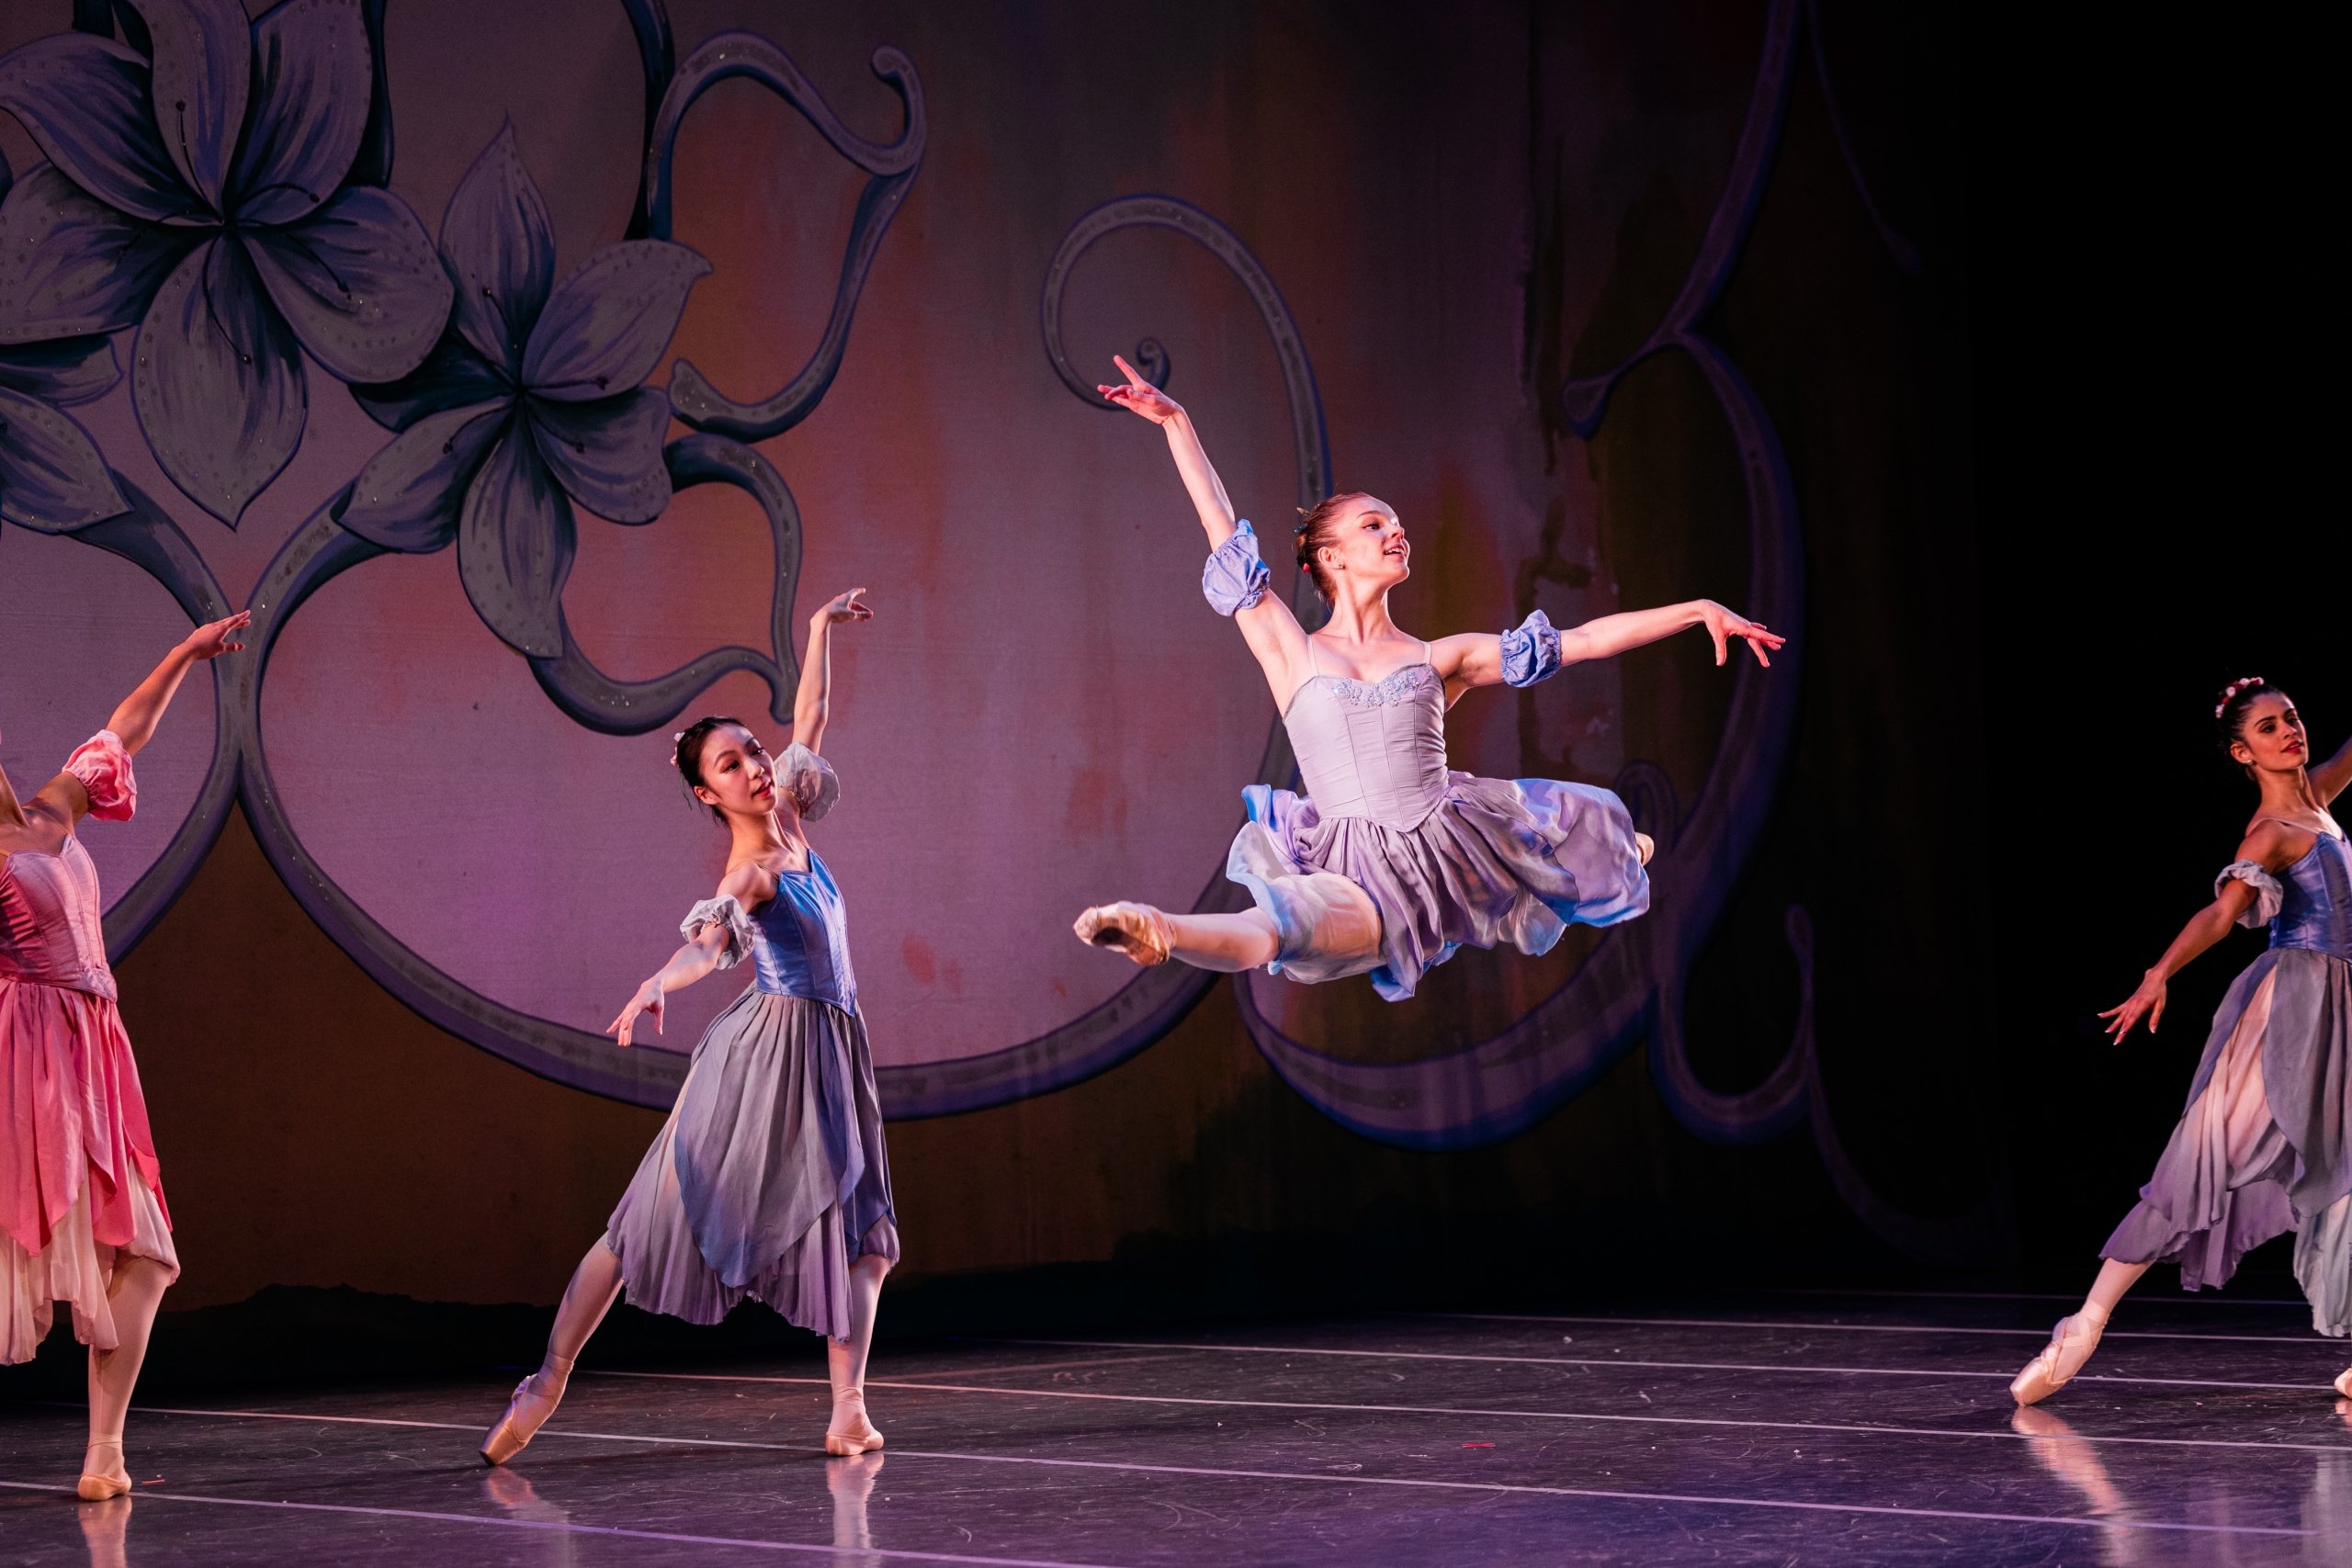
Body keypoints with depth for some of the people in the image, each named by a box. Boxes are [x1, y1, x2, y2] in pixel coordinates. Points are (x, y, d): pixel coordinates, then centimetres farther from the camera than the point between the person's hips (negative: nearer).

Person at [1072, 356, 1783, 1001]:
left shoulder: (1438, 657, 12)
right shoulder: (1291, 652, 7)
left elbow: (1584, 640, 10)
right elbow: (1223, 529, 5)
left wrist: (1698, 611, 6)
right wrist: (1176, 423, 4)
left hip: (1451, 841, 4)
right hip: (1360, 866, -4)